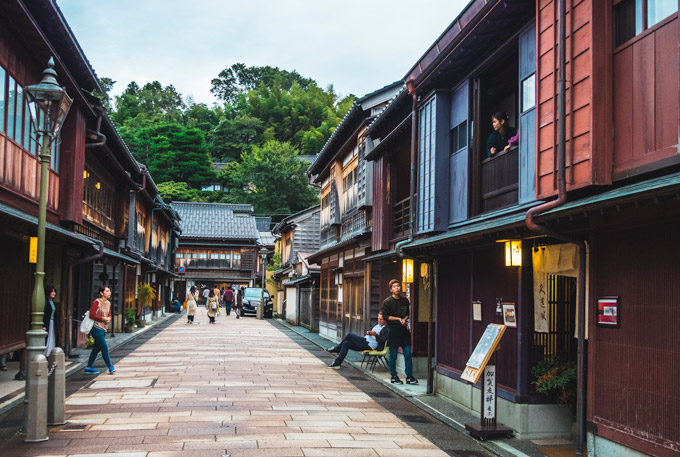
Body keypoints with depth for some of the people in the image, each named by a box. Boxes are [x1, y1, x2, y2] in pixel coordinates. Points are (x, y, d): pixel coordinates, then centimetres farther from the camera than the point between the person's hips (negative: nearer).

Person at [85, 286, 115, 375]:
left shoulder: (108, 303, 11)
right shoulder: (96, 302, -13)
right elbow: (92, 315, -16)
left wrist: (109, 318, -1)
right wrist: (103, 318, -17)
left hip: (103, 329, 9)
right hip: (97, 328, -9)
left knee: (96, 348, 12)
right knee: (104, 348, -5)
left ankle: (89, 368, 18)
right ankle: (110, 367, 3)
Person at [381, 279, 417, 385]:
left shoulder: (405, 300, 11)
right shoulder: (387, 301, -3)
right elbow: (385, 316, -5)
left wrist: (404, 319, -2)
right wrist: (399, 319, -11)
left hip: (404, 329, 4)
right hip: (393, 329, -4)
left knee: (408, 354, 0)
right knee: (393, 355, 2)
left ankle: (409, 377, 6)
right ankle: (393, 377, 13)